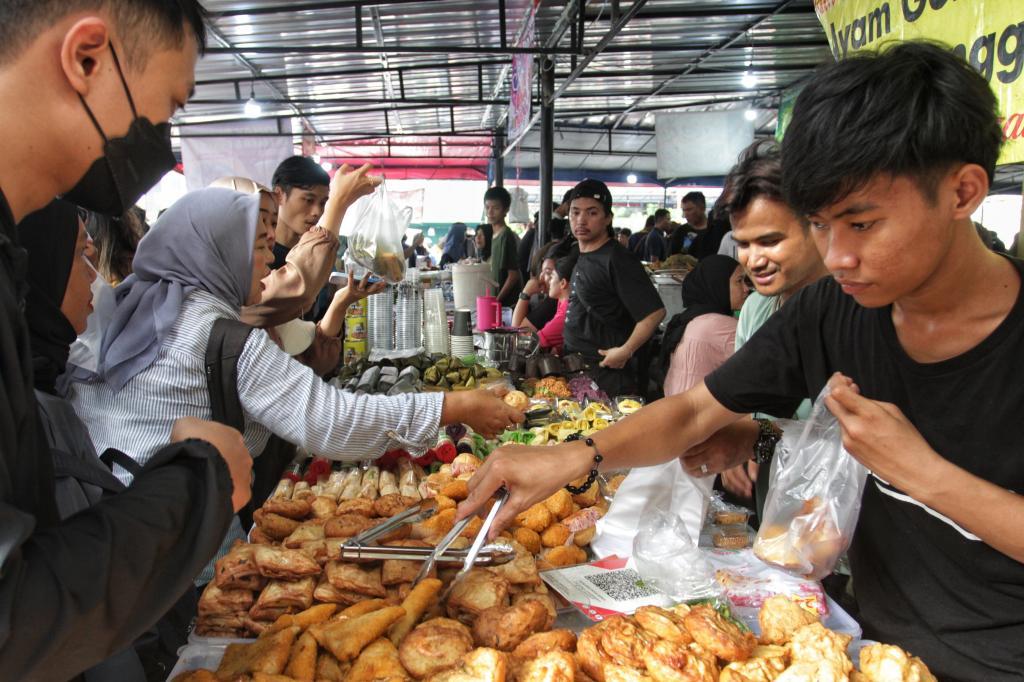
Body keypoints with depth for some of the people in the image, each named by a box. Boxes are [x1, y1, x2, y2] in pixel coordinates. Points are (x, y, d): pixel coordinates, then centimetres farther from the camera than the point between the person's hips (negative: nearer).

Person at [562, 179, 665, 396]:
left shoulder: (618, 260, -16)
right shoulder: (580, 258, 11)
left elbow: (655, 312, -21)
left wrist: (625, 352, -20)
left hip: (608, 375, -8)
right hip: (576, 367, 8)